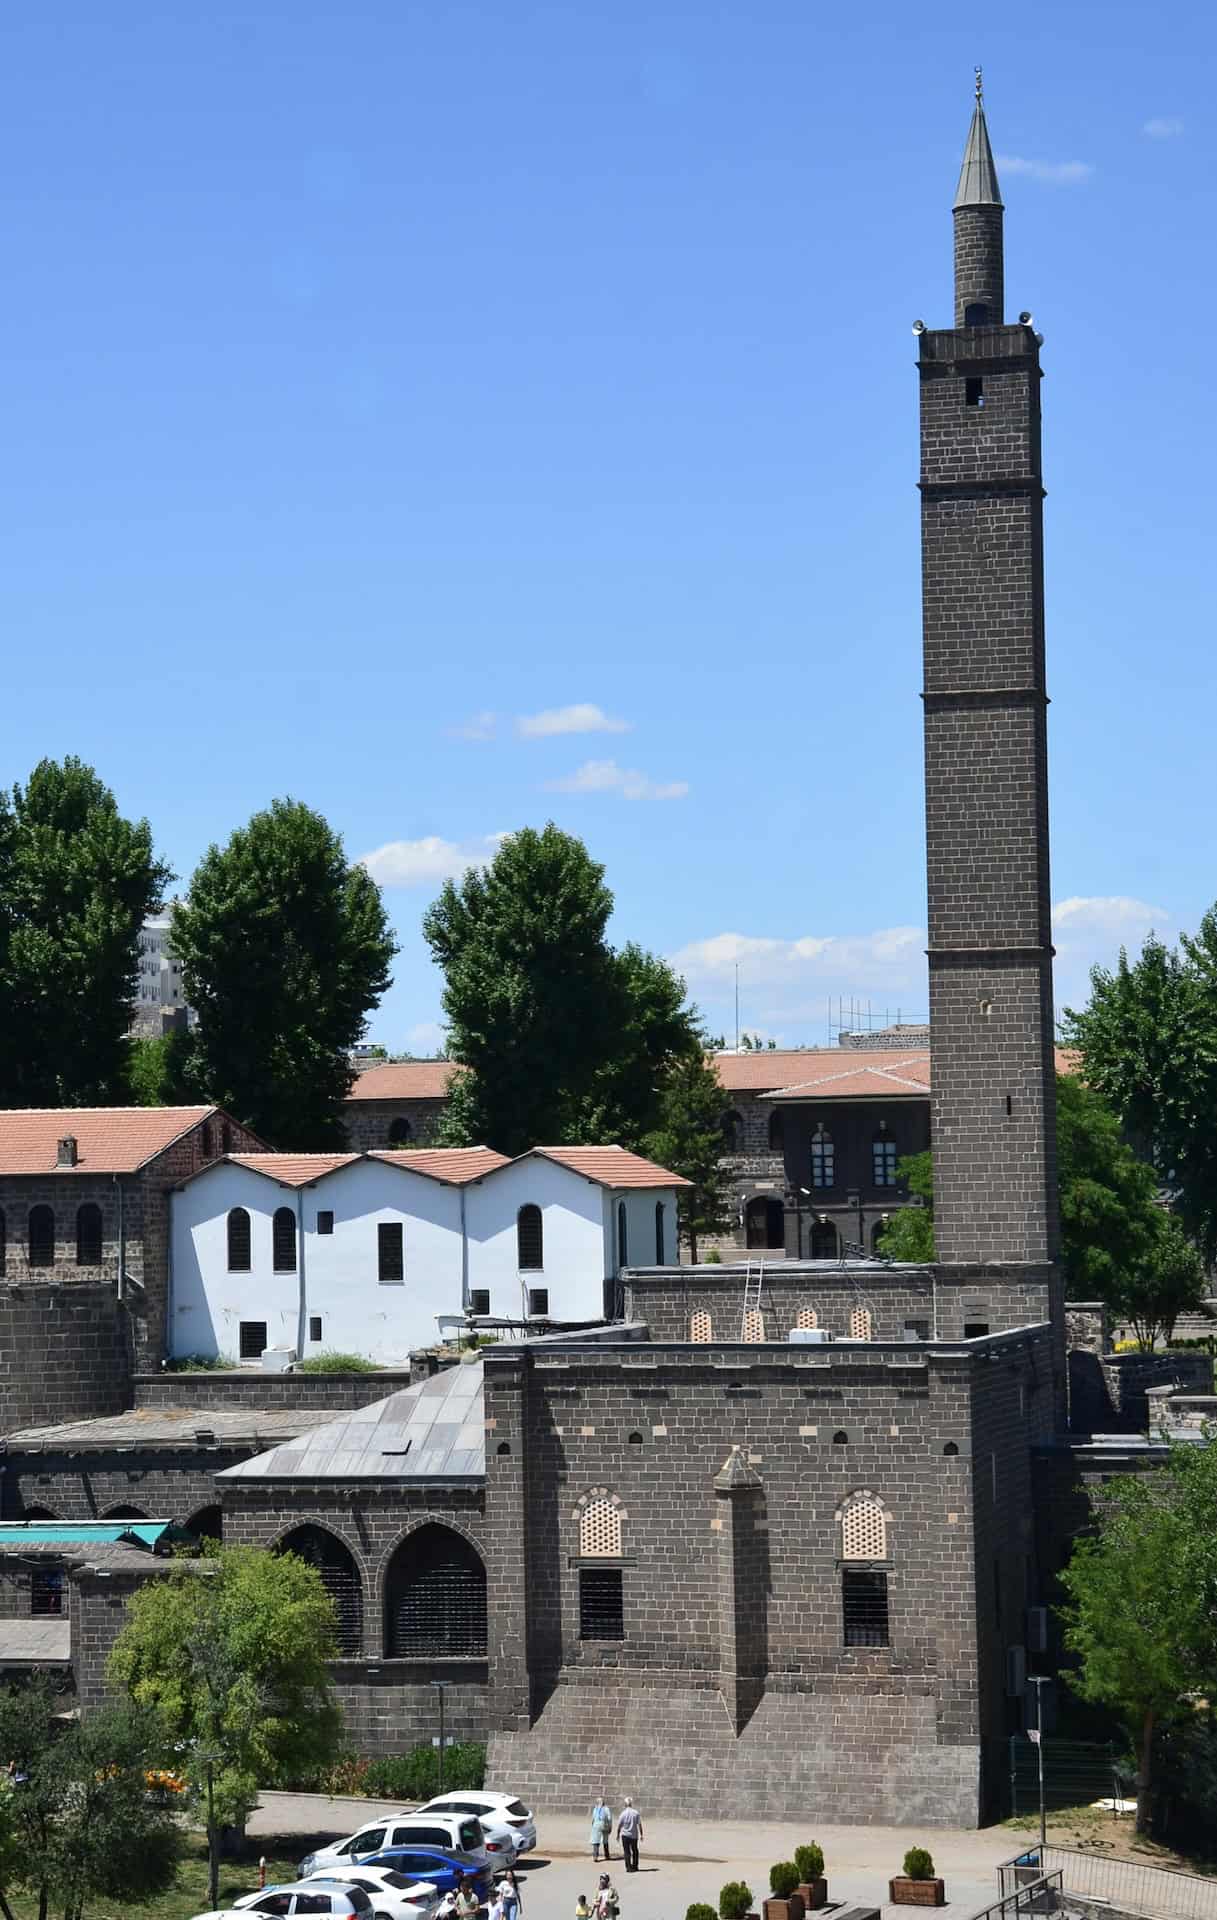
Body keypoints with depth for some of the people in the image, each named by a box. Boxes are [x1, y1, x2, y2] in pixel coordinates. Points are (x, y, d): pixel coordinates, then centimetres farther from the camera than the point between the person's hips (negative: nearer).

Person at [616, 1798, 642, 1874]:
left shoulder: (623, 1813, -10)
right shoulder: (636, 1813, -5)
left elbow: (619, 1825, -6)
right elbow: (639, 1824, -5)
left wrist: (618, 1835, 6)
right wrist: (641, 1834, 3)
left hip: (625, 1835, -2)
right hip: (634, 1835, 2)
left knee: (626, 1852, 3)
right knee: (635, 1851, 18)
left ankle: (629, 1867, -4)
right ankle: (635, 1866, 26)